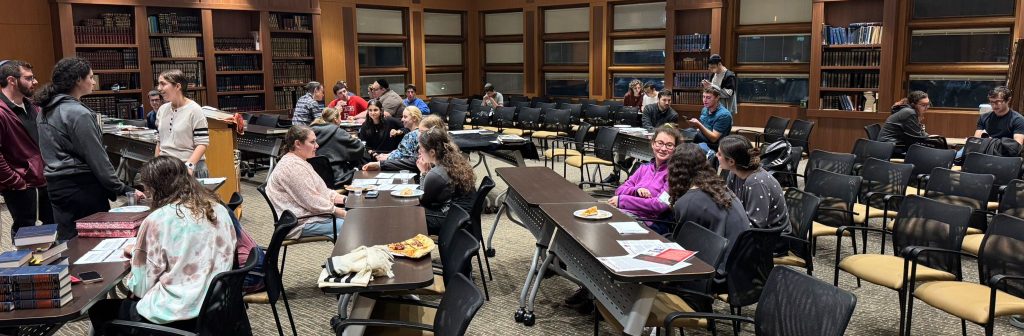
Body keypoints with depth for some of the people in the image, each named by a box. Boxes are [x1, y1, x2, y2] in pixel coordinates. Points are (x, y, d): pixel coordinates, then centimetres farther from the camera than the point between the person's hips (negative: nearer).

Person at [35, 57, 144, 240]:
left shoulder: (47, 111, 9)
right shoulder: (78, 114, -17)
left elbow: (53, 152, 15)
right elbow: (97, 158, -17)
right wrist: (123, 189, -13)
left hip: (55, 184, 8)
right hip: (81, 186, -8)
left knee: (68, 239, 14)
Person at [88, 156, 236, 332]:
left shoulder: (156, 221, -15)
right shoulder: (219, 209, 2)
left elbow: (141, 288, -8)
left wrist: (136, 253, 10)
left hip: (176, 318, -7)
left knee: (98, 309, 18)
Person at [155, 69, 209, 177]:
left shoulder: (194, 110, -9)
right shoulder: (162, 110, 9)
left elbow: (202, 143, -13)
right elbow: (159, 142, 16)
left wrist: (189, 165, -23)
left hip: (190, 169, -5)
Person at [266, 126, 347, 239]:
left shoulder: (299, 162, 16)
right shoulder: (293, 166, -18)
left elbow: (322, 191, 17)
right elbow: (313, 203, -21)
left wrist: (345, 200, 2)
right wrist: (343, 213, -15)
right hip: (302, 224, -11)